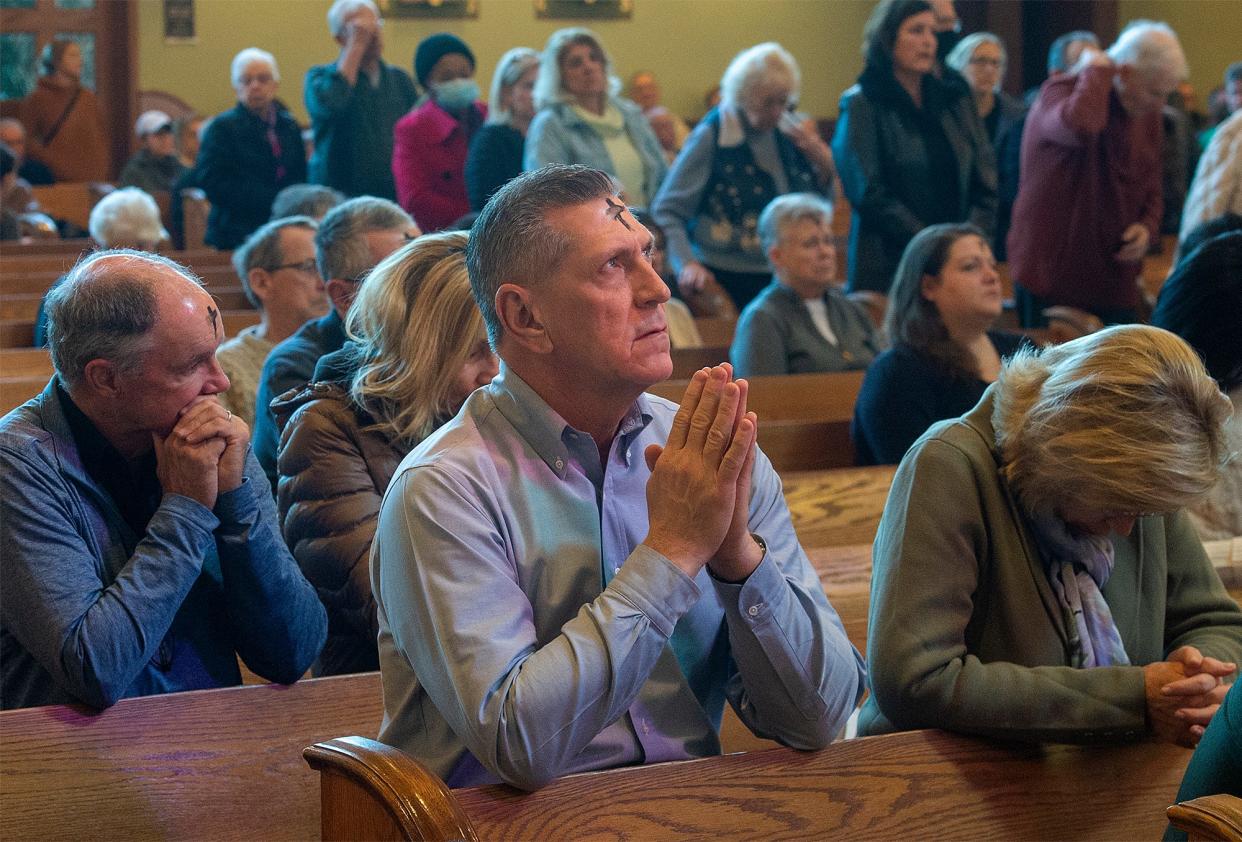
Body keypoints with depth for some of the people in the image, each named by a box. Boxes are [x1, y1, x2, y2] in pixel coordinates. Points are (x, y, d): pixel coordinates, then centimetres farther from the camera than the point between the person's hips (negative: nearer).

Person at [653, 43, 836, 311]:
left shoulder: (790, 131, 5)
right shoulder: (712, 136, -9)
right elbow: (667, 212, -9)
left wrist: (824, 165, -5)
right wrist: (686, 264, -23)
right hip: (726, 279, -5)